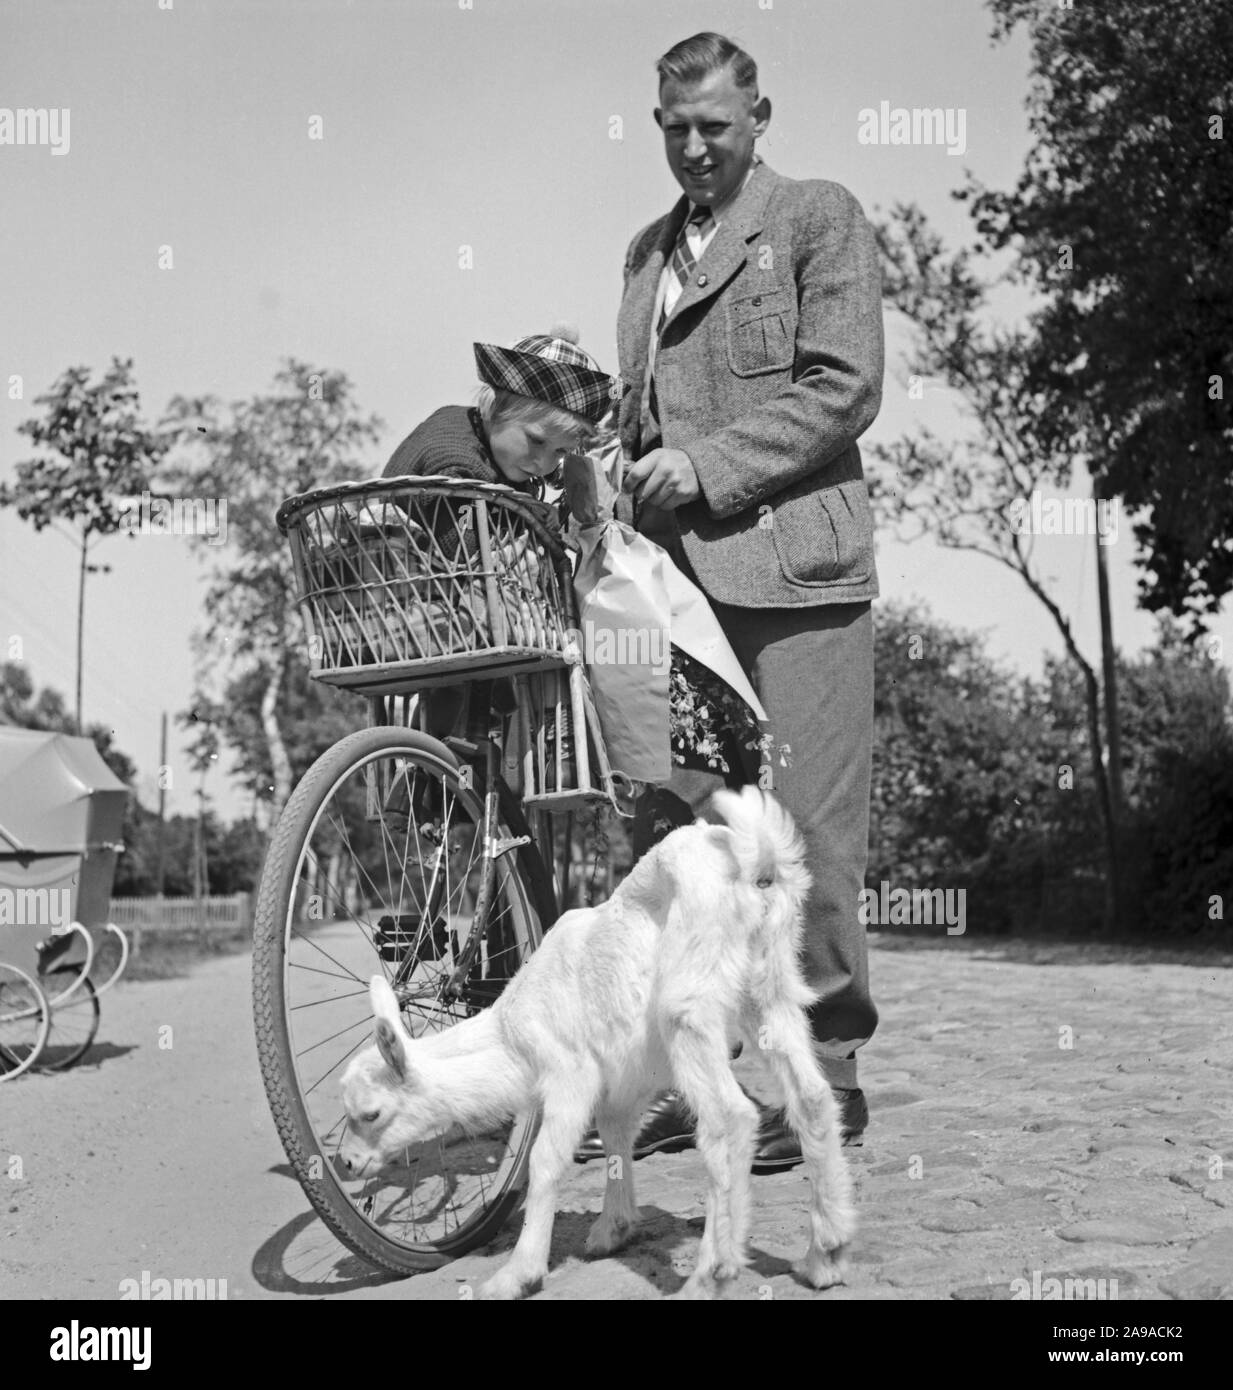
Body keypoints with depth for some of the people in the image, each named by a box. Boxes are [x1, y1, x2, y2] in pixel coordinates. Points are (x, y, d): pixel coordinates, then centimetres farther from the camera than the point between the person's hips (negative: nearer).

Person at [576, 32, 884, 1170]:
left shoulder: (819, 218, 6)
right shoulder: (648, 251, 25)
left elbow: (845, 390, -5)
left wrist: (707, 465, -11)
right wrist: (636, 468, 10)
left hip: (791, 561, -6)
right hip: (673, 570, 6)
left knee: (804, 830, -5)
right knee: (666, 829, 2)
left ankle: (825, 1074, 6)